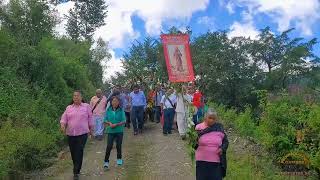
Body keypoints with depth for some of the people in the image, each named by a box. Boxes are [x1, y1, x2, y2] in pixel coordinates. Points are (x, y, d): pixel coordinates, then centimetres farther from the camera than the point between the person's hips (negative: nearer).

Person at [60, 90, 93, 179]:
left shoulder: (86, 106, 3)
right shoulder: (69, 108, 10)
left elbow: (90, 118, 7)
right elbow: (64, 118, 4)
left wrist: (91, 129, 10)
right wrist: (62, 125, -16)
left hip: (82, 134, -3)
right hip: (70, 134, 3)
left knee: (79, 153, -7)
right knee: (73, 153, 10)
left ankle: (76, 172, 1)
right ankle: (76, 168, 31)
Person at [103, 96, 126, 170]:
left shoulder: (121, 110, -4)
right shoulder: (108, 110, 1)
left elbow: (124, 121, -6)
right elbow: (105, 120, 6)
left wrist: (116, 124, -18)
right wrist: (109, 123, -14)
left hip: (119, 131, 0)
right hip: (110, 131, 0)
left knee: (119, 145, 10)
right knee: (109, 146, -5)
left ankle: (119, 159, 32)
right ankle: (106, 161, 4)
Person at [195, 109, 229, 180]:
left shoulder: (219, 128, 2)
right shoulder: (199, 127, -2)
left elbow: (225, 141, 11)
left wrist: (223, 149, -7)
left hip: (217, 162, 1)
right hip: (202, 161, -1)